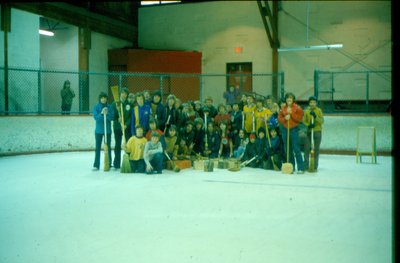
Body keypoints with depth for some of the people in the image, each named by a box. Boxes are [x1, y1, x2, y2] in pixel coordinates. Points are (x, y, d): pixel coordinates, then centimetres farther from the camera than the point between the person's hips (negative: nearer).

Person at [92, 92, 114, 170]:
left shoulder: (110, 107, 0)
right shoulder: (96, 107, -1)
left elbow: (112, 117, -6)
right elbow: (95, 117, -11)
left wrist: (107, 114, -23)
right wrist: (101, 113, -26)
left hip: (108, 130, 1)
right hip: (98, 130, 0)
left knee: (108, 147, 6)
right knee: (98, 148, 2)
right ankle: (96, 165, 6)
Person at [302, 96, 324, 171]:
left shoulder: (319, 110, 1)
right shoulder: (306, 111, 4)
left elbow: (322, 121, -6)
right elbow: (304, 120, 3)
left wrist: (315, 116, -21)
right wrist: (308, 125, -17)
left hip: (317, 131, -1)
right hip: (309, 131, 1)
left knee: (316, 149, 1)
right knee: (307, 148, -3)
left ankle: (315, 166, 8)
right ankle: (306, 166, 7)